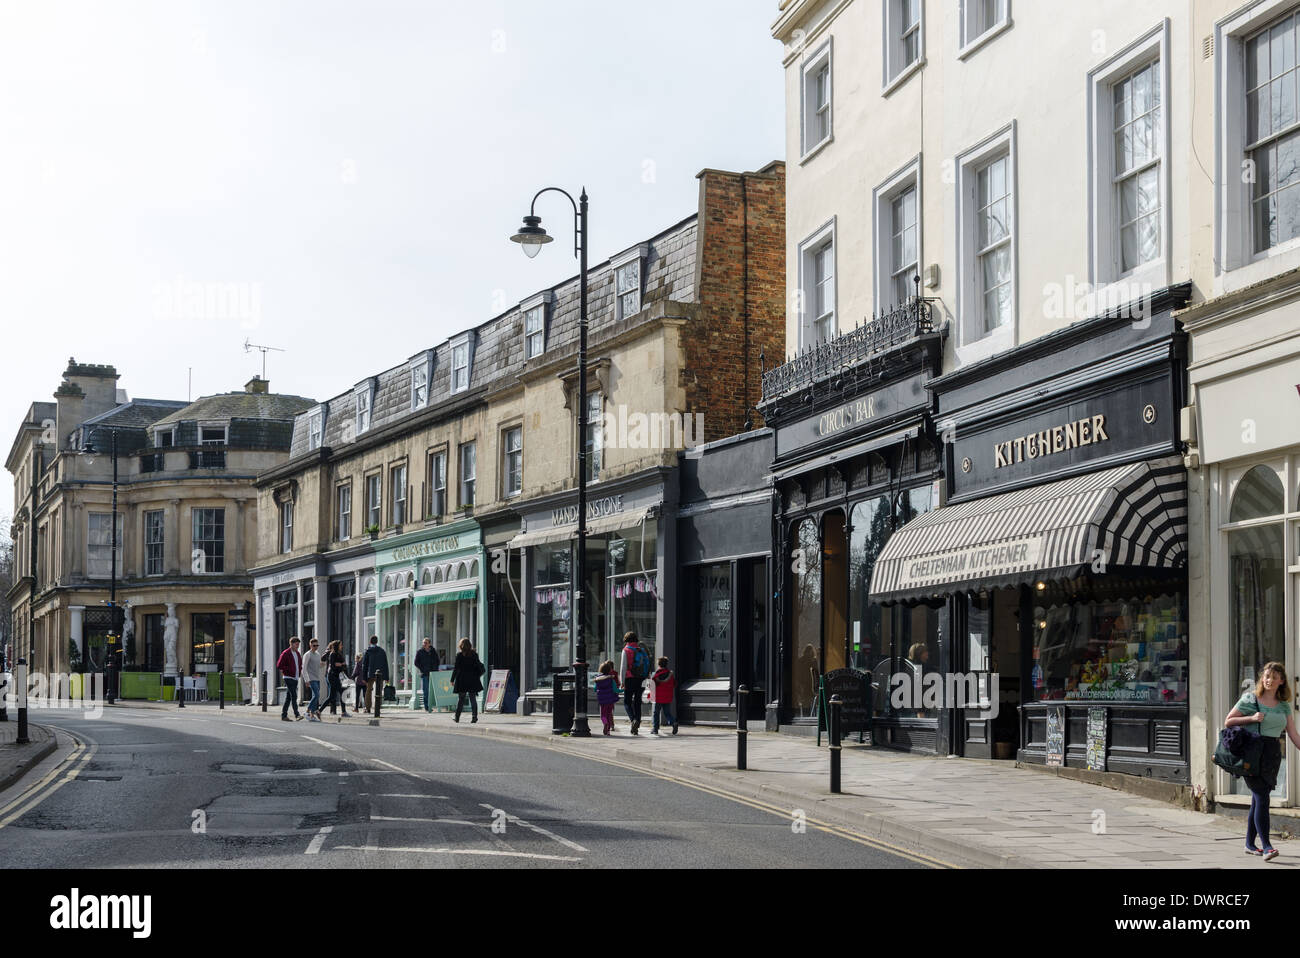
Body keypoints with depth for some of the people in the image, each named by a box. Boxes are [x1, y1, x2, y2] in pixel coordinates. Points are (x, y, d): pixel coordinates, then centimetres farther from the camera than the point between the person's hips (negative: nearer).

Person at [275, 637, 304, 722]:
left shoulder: (297, 654, 15)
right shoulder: (285, 653, -9)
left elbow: (300, 664, 31)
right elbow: (279, 665, -13)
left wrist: (300, 671, 13)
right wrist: (287, 671, -12)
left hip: (295, 678, 8)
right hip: (289, 678, -8)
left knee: (288, 698, 10)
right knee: (294, 696, -15)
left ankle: (283, 715, 14)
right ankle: (296, 715, -20)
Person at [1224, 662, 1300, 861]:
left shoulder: (1284, 706, 12)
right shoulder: (1250, 699, 0)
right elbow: (1228, 721, 1)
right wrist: (1252, 718, -12)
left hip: (1272, 754, 4)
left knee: (1258, 799, 9)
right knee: (1262, 798, -13)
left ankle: (1250, 844, 20)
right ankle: (1266, 846, -17)